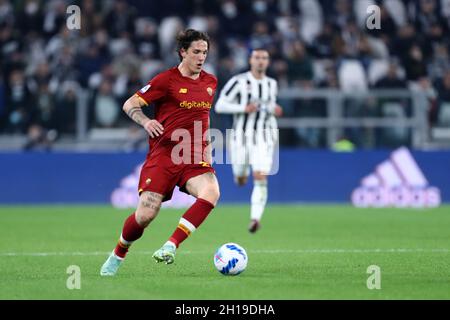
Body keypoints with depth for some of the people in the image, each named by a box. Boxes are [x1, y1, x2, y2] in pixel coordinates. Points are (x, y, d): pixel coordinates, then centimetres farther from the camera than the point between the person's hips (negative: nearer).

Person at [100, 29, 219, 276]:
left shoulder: (210, 82, 12)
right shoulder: (166, 80, -5)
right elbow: (130, 105, -4)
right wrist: (145, 121, -23)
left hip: (194, 158, 4)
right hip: (163, 154, -4)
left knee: (211, 193, -28)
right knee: (146, 214, -11)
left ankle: (169, 248, -27)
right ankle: (117, 257, 18)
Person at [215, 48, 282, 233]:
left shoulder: (271, 84, 8)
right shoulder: (239, 82, -7)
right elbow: (219, 106, -10)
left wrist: (274, 110, 4)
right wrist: (244, 109, -20)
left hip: (263, 139, 2)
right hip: (241, 137, -2)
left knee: (260, 179, -16)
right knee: (240, 180, 12)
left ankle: (255, 218, -18)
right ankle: (241, 173, 51)